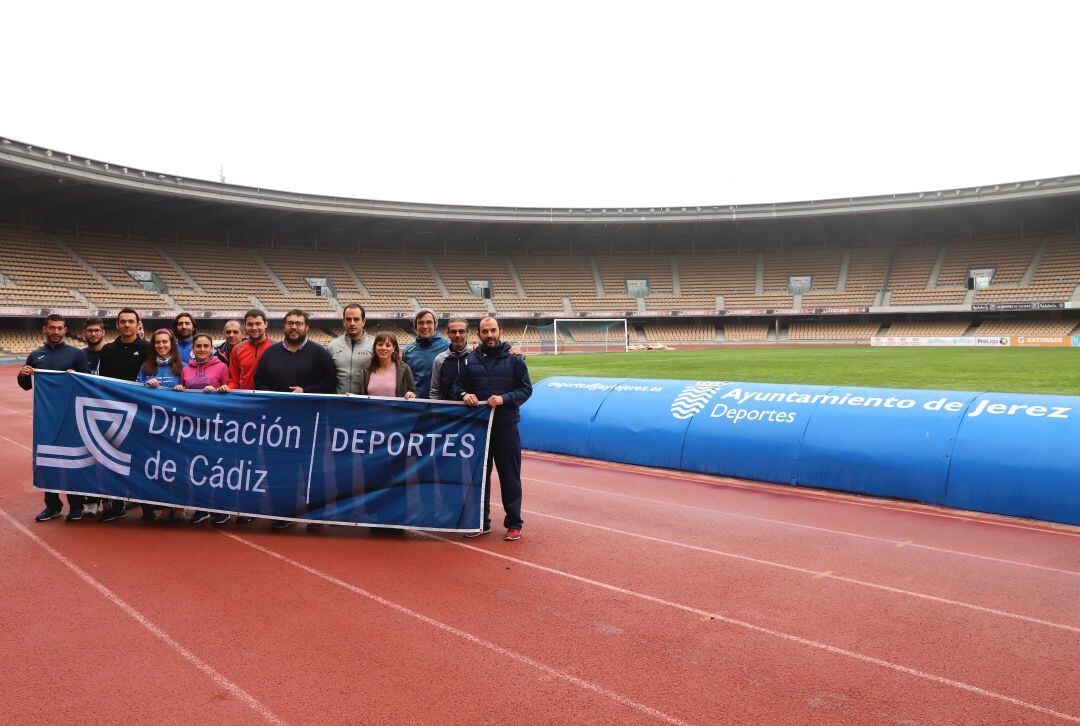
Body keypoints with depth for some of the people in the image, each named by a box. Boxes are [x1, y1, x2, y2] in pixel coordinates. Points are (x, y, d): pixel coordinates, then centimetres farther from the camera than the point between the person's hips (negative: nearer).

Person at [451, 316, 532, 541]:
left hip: (506, 426, -2)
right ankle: (481, 522, 22)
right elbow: (457, 386, 12)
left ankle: (514, 524, 14)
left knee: (510, 476, 3)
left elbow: (526, 388, -1)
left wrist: (504, 399, -16)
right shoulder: (469, 360, 7)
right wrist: (464, 395, -10)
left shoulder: (514, 358, 1)